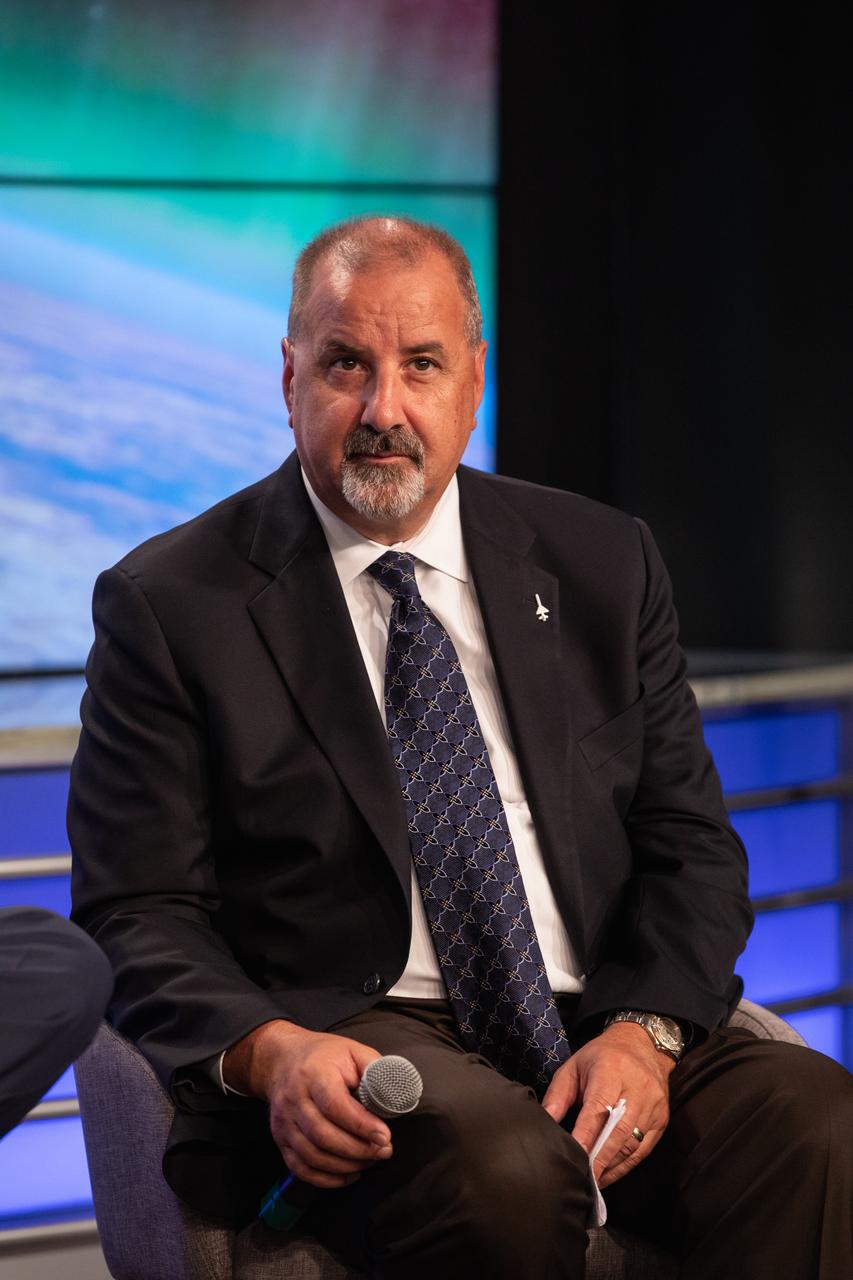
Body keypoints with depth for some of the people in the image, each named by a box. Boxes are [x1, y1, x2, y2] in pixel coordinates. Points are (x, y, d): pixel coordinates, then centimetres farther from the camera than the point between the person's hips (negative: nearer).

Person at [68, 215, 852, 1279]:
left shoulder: (602, 565, 14)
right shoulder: (173, 605, 3)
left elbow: (687, 841, 11)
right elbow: (137, 913, 0)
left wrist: (645, 1030, -9)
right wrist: (266, 1051, -21)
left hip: (605, 1031, 4)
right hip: (352, 1043, -3)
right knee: (506, 1165, -37)